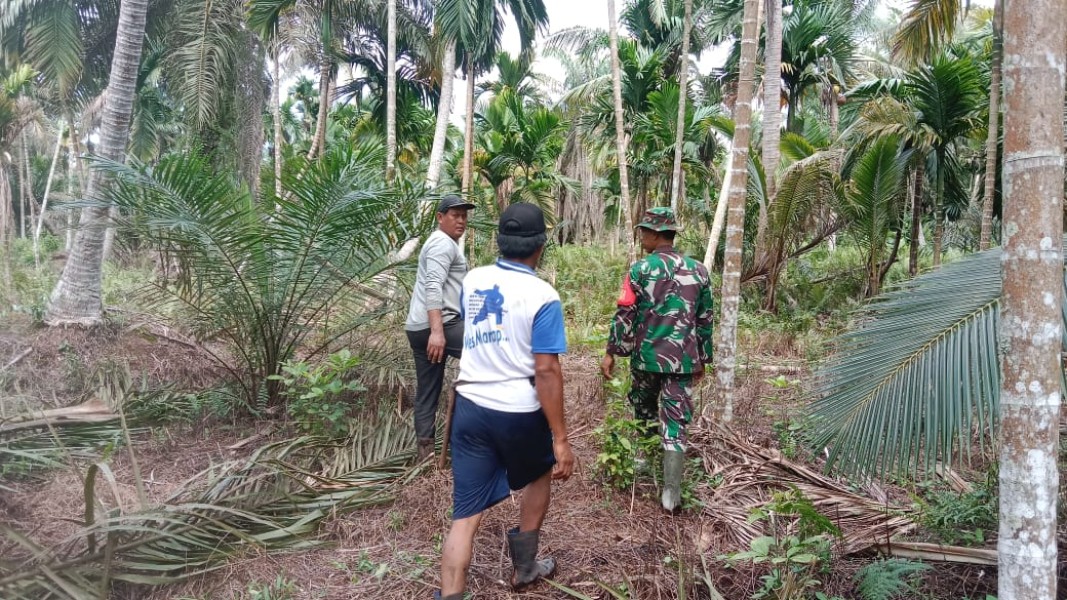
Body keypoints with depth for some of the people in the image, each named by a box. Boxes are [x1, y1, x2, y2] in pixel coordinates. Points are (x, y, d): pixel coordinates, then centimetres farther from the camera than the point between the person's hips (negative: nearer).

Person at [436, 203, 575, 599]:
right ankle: (524, 568, 39)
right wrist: (560, 440, -15)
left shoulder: (472, 281, 2)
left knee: (466, 512, 6)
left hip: (470, 406, 4)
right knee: (540, 475, 27)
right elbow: (546, 371, -19)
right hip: (519, 412, -4)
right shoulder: (542, 297, -16)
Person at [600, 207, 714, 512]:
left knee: (644, 413, 22)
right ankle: (671, 493, 3)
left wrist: (611, 353, -1)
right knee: (675, 423, 3)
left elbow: (625, 315, -8)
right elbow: (705, 320, 10)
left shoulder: (641, 268, -7)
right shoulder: (698, 270, 6)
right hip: (683, 358, 2)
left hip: (647, 355, -2)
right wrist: (702, 359, 19)